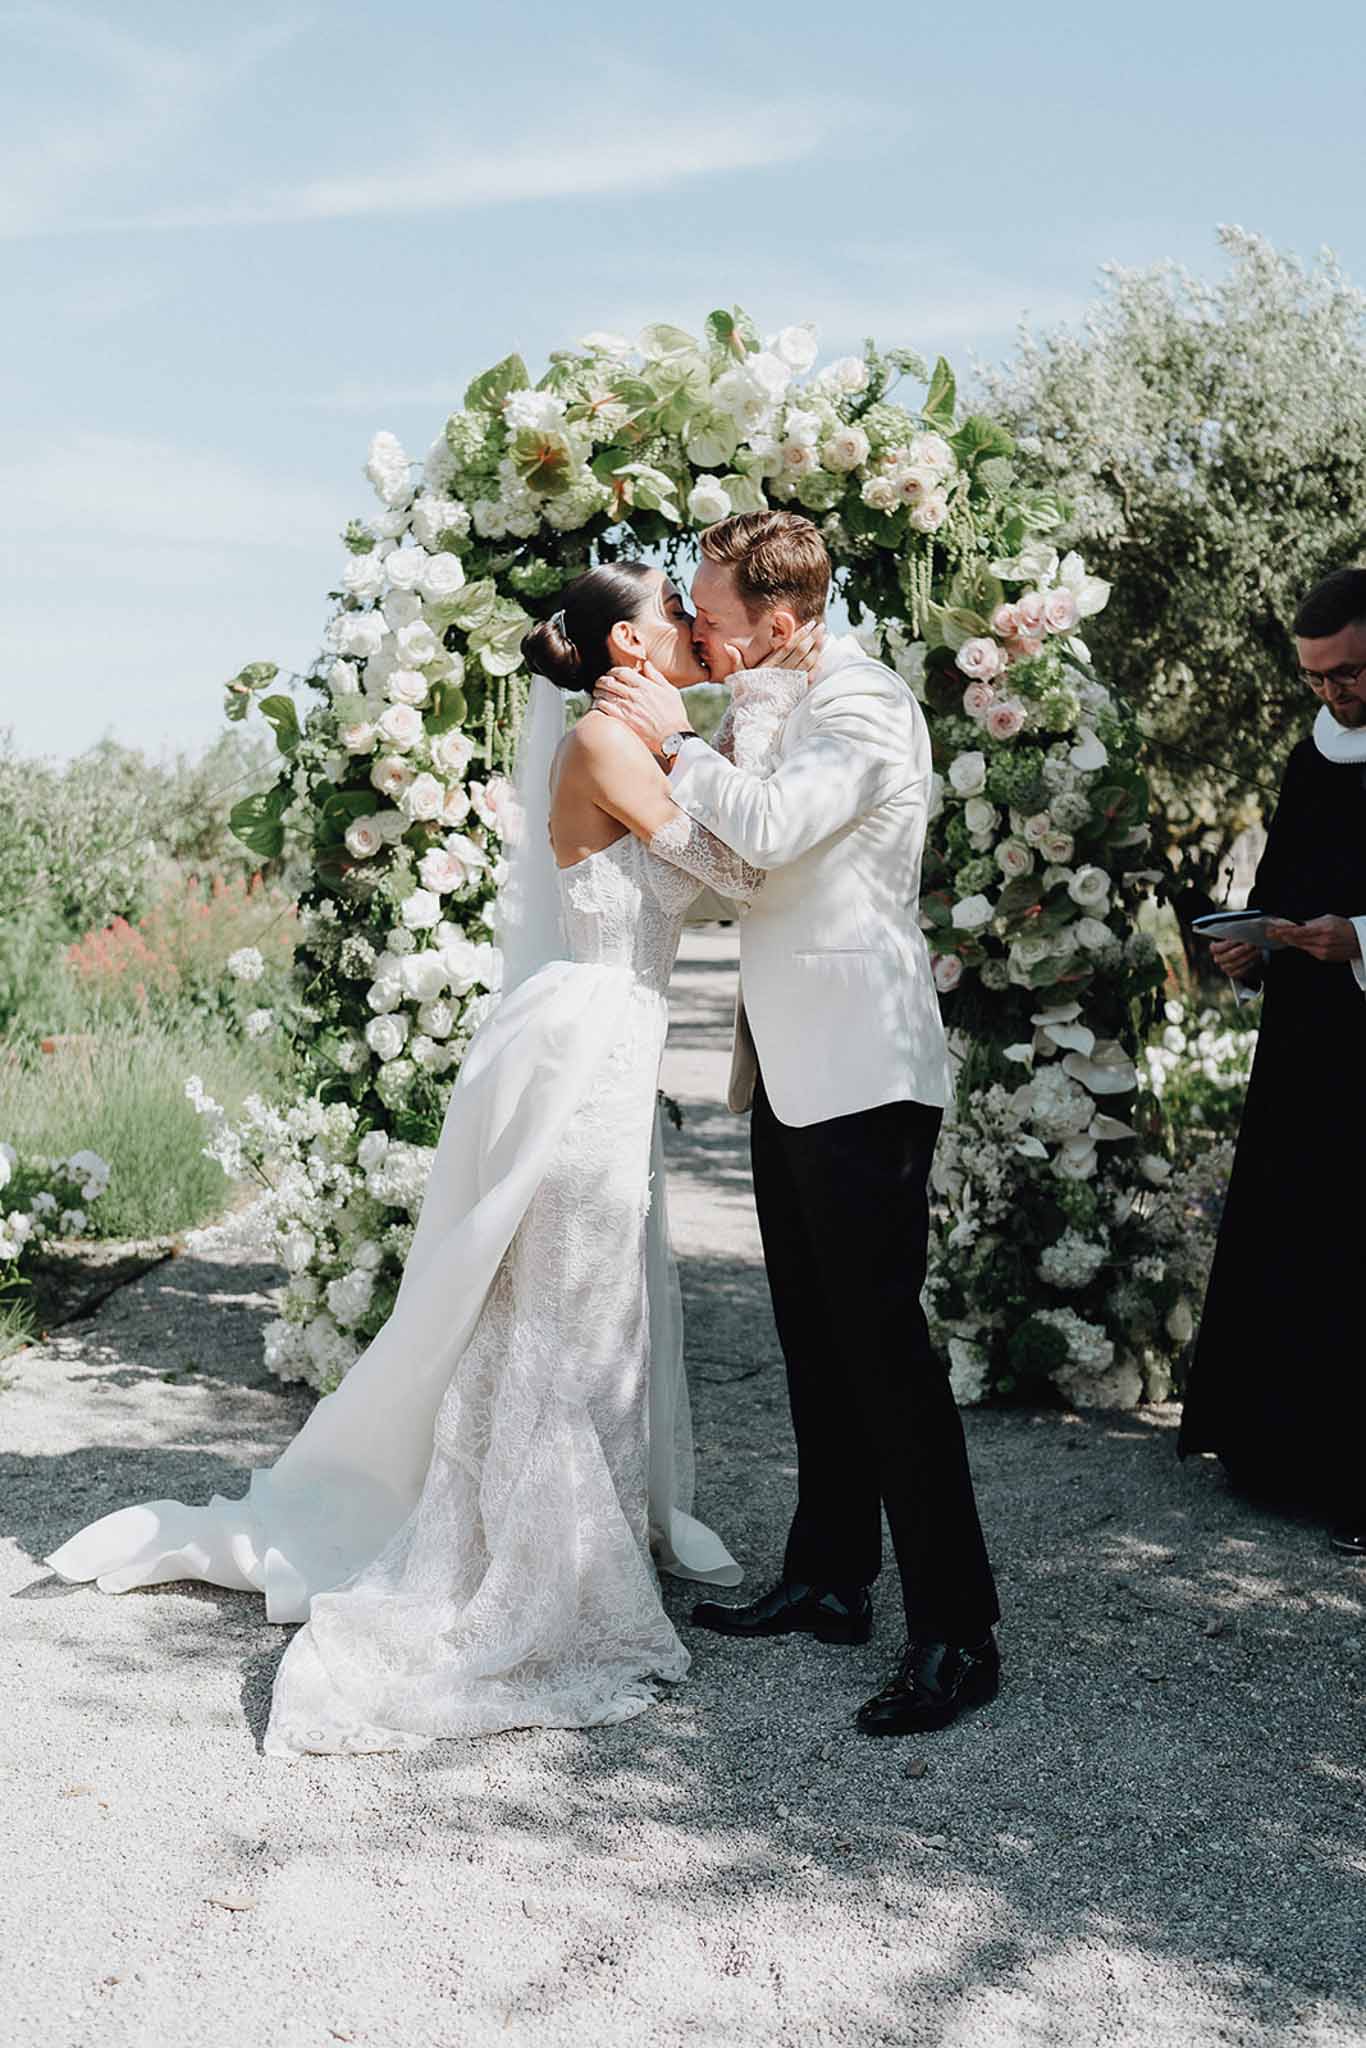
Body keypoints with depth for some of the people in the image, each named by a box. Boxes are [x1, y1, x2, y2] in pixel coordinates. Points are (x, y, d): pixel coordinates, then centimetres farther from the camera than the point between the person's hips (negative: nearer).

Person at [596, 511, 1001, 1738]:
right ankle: (830, 1580, 26)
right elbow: (736, 859, 21)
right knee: (816, 1341, 14)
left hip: (862, 1073, -10)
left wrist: (675, 739, -11)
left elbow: (772, 827, -25)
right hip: (793, 1070, 10)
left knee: (883, 1341, -10)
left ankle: (956, 1632, -4)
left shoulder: (868, 706, -11)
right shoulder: (785, 707, 17)